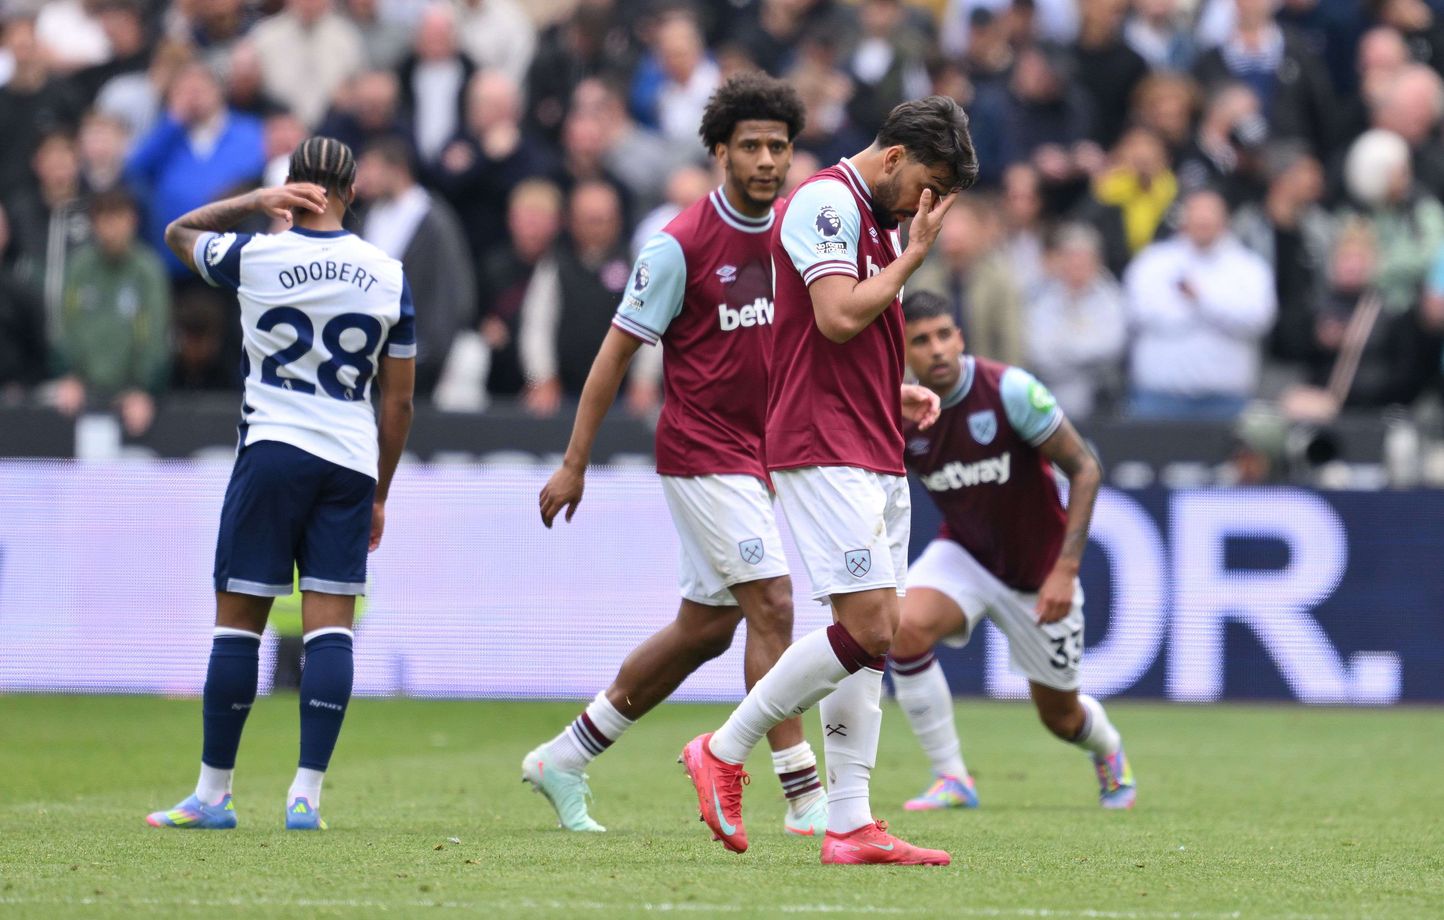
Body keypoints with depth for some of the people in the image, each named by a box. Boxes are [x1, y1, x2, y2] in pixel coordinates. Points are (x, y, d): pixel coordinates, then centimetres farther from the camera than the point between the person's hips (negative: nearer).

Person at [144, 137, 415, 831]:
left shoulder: (254, 257, -2)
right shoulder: (389, 276, 5)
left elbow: (178, 232, 20)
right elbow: (398, 401, 9)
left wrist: (257, 201, 10)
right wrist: (379, 494, 18)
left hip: (272, 449, -2)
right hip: (350, 461, 2)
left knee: (238, 620, 3)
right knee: (330, 624, 0)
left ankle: (213, 792, 6)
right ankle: (306, 794, -7)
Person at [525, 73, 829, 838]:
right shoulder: (681, 244, -13)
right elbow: (618, 348, -8)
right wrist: (574, 464, -8)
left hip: (758, 453, 8)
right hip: (701, 452, -8)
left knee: (704, 629, 12)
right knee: (771, 606, -14)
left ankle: (565, 759, 25)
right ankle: (803, 797, -12)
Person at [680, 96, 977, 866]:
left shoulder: (878, 221, 20)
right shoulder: (826, 200, -10)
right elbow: (838, 317, -21)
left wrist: (899, 394, 13)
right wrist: (913, 256, -9)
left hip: (874, 456, 10)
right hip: (824, 450, -10)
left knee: (873, 638, 4)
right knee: (867, 627, -16)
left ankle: (849, 825, 4)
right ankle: (724, 752, -3)